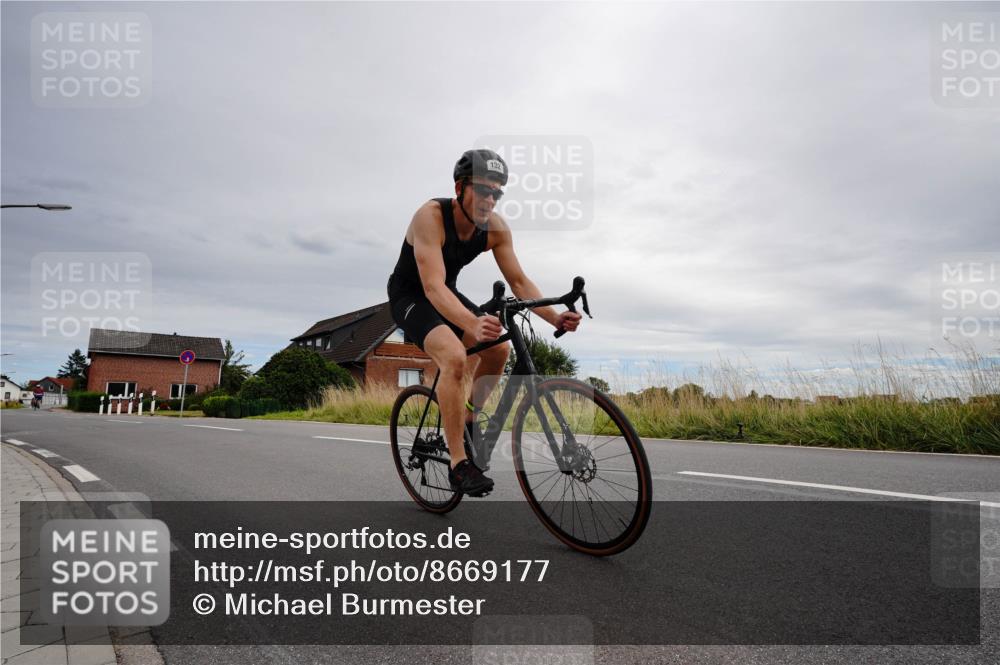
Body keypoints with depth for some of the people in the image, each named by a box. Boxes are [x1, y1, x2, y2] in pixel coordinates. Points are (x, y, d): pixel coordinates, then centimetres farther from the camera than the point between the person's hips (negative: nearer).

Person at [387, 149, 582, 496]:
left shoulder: (496, 227, -13)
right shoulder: (431, 216, -31)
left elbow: (518, 280, -12)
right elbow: (433, 286, -41)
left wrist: (554, 317, -28)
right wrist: (473, 324, -58)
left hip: (446, 294, 6)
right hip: (410, 296, -6)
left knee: (499, 348, -9)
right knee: (454, 357, -29)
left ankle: (467, 420, 15)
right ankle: (459, 464, -21)